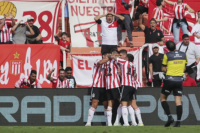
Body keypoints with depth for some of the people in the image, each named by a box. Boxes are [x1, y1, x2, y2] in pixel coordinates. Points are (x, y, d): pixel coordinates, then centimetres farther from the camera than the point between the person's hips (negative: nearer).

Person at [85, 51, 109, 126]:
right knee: (94, 104, -14)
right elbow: (100, 63, -26)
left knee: (106, 105, 5)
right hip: (96, 87, -6)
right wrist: (109, 58, -26)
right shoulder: (97, 62, -2)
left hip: (104, 87, 6)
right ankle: (88, 122, -13)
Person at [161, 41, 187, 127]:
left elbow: (163, 69, -2)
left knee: (163, 98, 12)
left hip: (169, 79, -3)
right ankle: (178, 121, -6)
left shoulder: (167, 55, -6)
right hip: (179, 80, 3)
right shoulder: (183, 55, 5)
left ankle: (169, 117, -4)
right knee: (178, 101, 2)